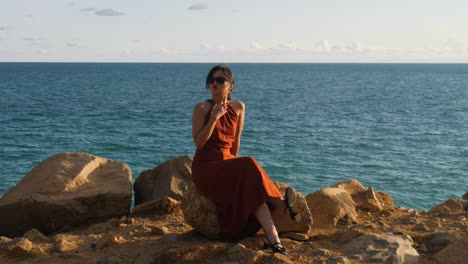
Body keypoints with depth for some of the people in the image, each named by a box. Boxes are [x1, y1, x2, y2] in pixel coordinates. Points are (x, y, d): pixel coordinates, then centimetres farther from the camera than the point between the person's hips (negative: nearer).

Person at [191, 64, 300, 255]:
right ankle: (280, 203, -24)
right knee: (248, 166, -32)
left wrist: (234, 163, 8)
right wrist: (214, 117, -21)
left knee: (251, 188, -29)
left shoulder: (238, 108, 8)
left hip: (228, 164, 4)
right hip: (205, 167, -4)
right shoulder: (202, 108, -5)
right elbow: (198, 142, -13)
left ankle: (273, 239, -39)